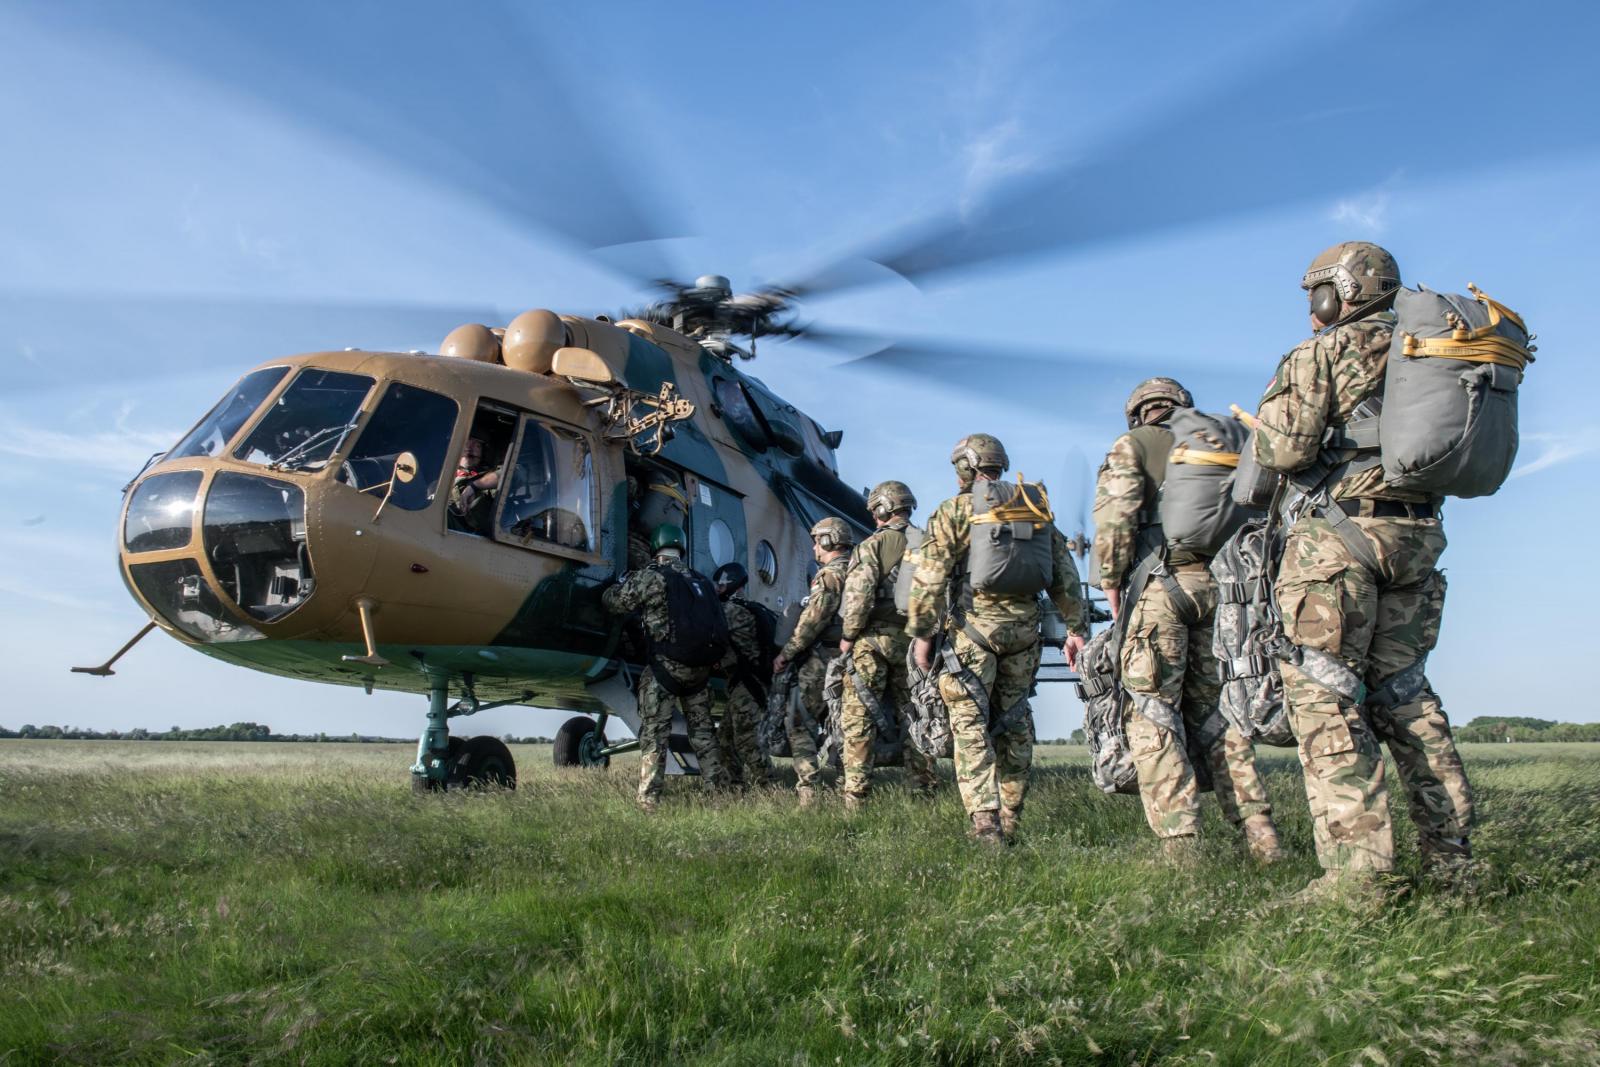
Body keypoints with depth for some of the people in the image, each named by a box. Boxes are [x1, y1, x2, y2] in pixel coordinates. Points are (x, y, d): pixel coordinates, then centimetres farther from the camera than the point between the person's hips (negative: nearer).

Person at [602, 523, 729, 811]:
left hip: (665, 668, -5)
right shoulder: (701, 580, 10)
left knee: (654, 733, 1)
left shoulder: (650, 578, -8)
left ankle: (649, 798, 0)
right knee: (703, 730, 16)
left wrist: (625, 581, 18)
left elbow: (611, 602, -1)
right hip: (700, 668, 5)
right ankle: (719, 789, 19)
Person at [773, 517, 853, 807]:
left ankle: (807, 791, -9)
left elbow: (812, 621, -17)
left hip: (821, 661, -8)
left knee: (799, 726, -3)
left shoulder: (831, 574, -12)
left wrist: (786, 653, -9)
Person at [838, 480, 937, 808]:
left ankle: (855, 796, -5)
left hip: (874, 637, -5)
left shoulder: (873, 544, -7)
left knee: (858, 719, -2)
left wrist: (848, 636, -6)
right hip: (913, 640, 5)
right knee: (911, 717, 14)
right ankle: (927, 789, 17)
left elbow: (859, 594, -16)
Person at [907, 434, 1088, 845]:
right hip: (1024, 629, 5)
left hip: (974, 626, -5)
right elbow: (1064, 575, 12)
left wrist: (921, 633, -3)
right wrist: (1076, 628, 13)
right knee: (1014, 723, 14)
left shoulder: (954, 511, 0)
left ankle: (985, 821, -11)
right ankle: (1010, 818, 19)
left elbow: (930, 576, -8)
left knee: (970, 723, -2)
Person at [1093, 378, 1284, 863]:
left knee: (1153, 716, -2)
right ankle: (1261, 836, 10)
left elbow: (1113, 518, -8)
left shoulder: (1131, 446, 8)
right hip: (1220, 586, 5)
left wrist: (1112, 585, -1)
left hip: (1161, 586, -5)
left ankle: (1180, 845, -8)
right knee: (1214, 712, 13)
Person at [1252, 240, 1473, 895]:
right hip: (1416, 534, 8)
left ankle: (1355, 869, -11)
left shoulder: (1324, 352, -5)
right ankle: (1451, 846, 18)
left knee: (1322, 696, -7)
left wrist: (1269, 421, 9)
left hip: (1339, 535, -8)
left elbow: (1282, 451, -12)